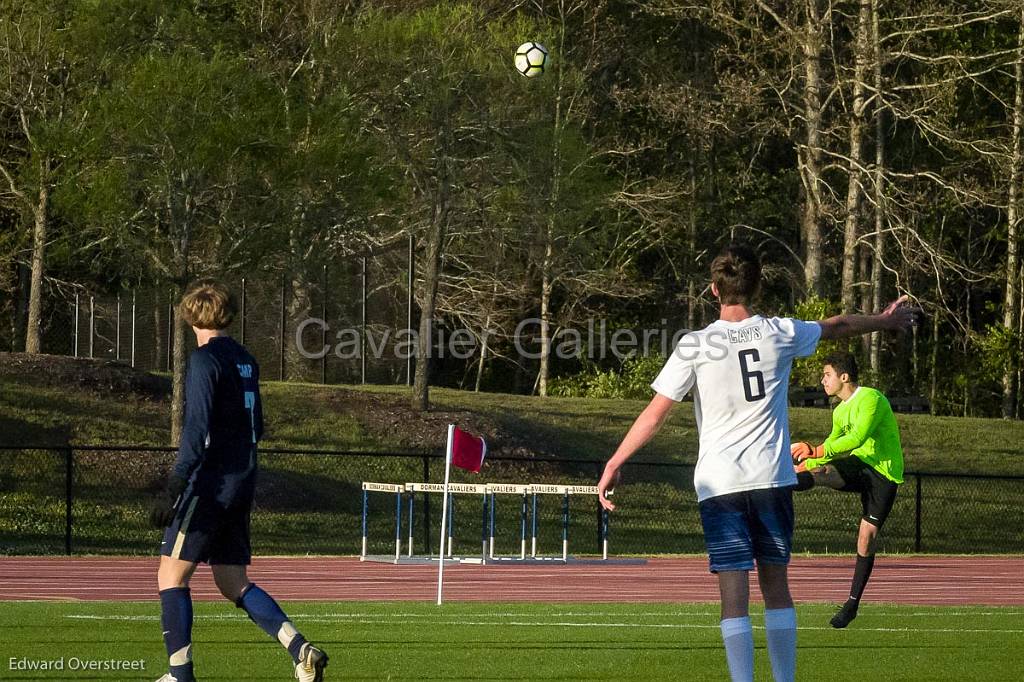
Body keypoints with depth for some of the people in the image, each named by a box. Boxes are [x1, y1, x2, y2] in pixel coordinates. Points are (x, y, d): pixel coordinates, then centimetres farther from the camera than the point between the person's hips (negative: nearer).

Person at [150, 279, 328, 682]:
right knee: (233, 585, 11)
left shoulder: (205, 359, -11)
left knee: (171, 576, 0)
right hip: (241, 489, 8)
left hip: (209, 485, -8)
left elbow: (197, 430, -19)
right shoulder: (245, 361, 14)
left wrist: (174, 486, -22)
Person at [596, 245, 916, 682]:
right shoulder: (781, 333, 3)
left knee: (734, 594, -5)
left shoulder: (695, 345, -5)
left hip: (718, 483, -2)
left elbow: (654, 415, -6)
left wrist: (614, 464, 3)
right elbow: (839, 326, 23)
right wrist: (885, 321, 41)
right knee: (776, 586, 12)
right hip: (773, 480, 2)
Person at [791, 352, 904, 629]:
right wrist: (809, 461, 15)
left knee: (866, 537, -5)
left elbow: (858, 437, -29)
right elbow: (833, 445, 27)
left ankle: (853, 603, 6)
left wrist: (818, 451, -34)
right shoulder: (840, 411, 12)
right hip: (858, 464, 6)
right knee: (820, 472, -26)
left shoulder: (870, 399, -16)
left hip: (884, 474, -6)